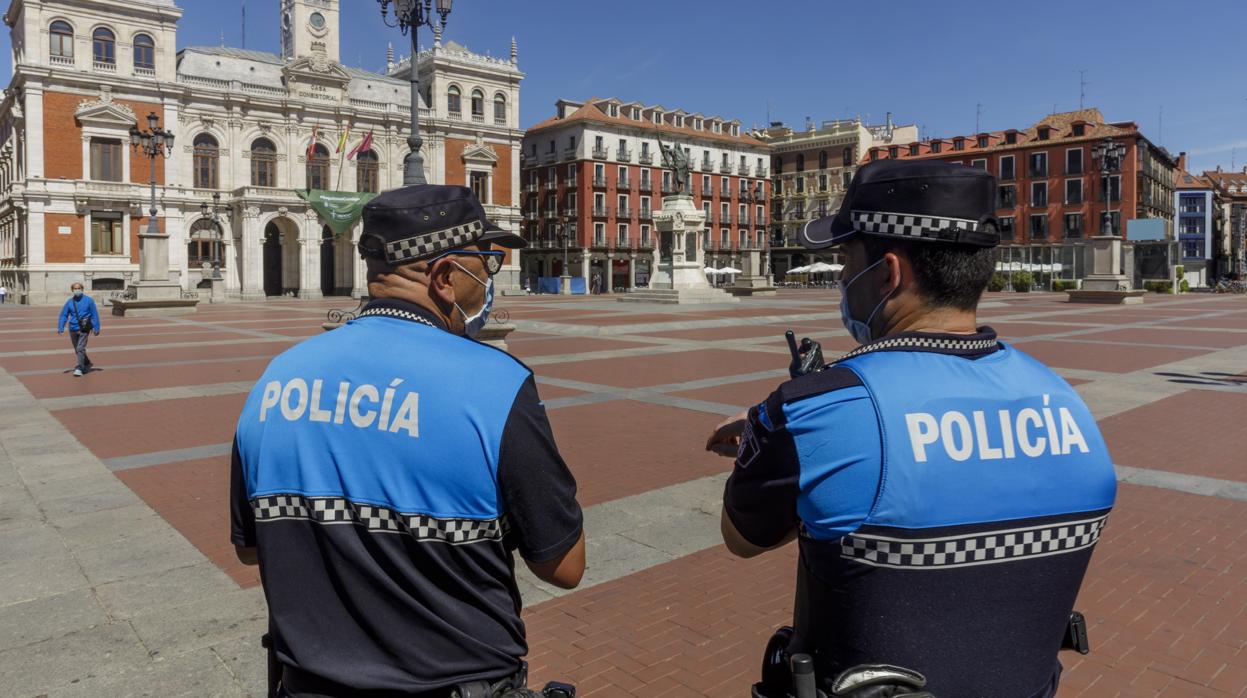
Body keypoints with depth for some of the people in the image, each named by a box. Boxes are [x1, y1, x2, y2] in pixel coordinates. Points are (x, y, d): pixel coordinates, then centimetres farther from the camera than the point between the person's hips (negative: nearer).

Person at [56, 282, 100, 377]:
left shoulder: (88, 300, -2)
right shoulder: (69, 302, 5)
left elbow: (94, 315, -1)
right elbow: (63, 315, 4)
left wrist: (96, 328, -3)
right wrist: (60, 327, -9)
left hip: (84, 329, -4)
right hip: (73, 329, 5)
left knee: (80, 349, -16)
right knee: (77, 350, 16)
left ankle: (79, 368, -14)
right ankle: (87, 364, 37)